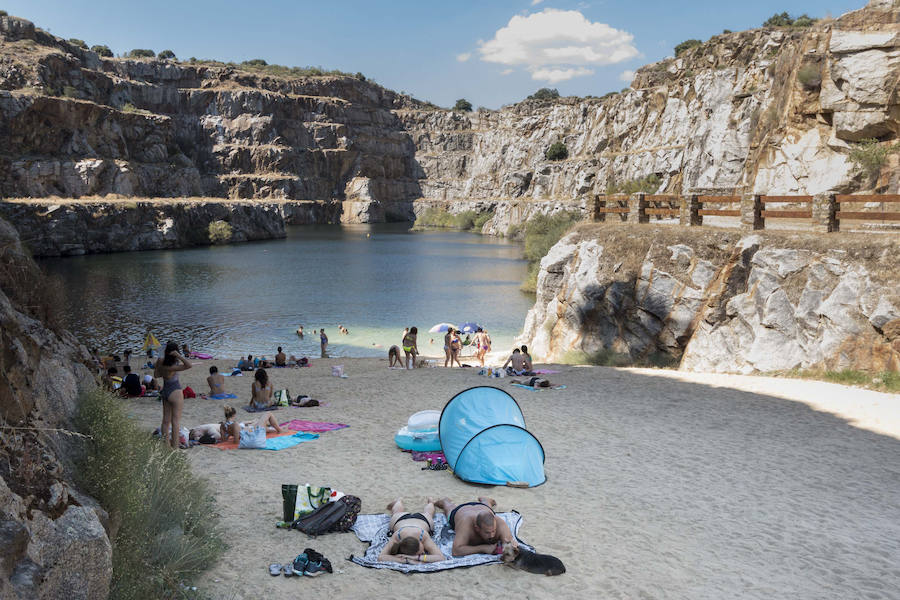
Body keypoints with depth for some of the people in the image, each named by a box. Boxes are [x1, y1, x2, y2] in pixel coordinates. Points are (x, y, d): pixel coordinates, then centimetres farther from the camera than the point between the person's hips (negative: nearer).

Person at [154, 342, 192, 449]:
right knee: (176, 421, 0)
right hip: (175, 392, -7)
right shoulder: (172, 367, -26)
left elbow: (156, 374, 9)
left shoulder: (160, 360, -6)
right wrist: (178, 355, -37)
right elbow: (189, 365, -36)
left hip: (165, 391, 7)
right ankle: (175, 446, 2)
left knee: (166, 420, 14)